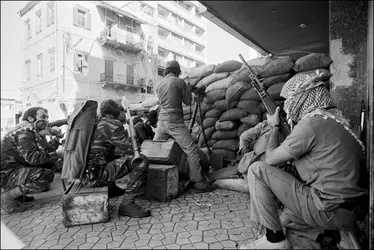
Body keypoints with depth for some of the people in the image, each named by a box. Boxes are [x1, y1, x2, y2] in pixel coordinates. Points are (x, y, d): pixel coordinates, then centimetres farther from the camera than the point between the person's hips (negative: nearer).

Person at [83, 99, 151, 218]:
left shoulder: (96, 123, 14)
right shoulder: (113, 125, -13)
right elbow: (130, 149, -15)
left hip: (82, 172, 10)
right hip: (95, 176, -10)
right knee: (141, 163, -17)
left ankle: (111, 188, 39)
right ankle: (127, 204, -13)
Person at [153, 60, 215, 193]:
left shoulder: (160, 84, 13)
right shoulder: (179, 81, -4)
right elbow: (188, 101, 1)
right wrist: (189, 89, 19)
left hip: (161, 121, 7)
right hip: (175, 122, -6)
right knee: (191, 150, -4)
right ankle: (197, 182, -5)